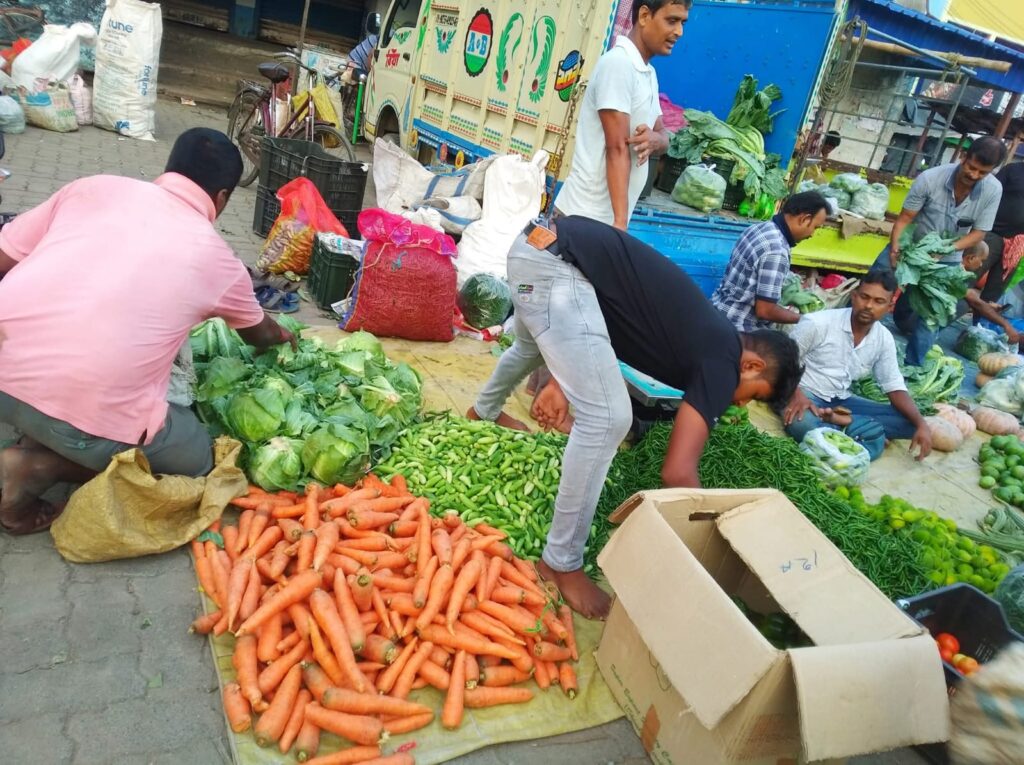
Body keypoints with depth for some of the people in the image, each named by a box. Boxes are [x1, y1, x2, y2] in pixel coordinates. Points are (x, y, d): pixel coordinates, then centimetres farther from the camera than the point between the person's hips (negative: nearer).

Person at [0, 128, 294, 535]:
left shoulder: (96, 186, 12)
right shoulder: (217, 257, 10)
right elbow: (257, 334, 30)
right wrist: (283, 337, 53)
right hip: (88, 408, -5)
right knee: (197, 459, 21)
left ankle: (42, 441, 13)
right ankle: (46, 464, 3)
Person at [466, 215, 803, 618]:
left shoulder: (708, 336, 20)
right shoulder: (722, 360, -5)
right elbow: (678, 472, -11)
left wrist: (563, 379, 13)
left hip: (539, 242, 11)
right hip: (557, 262, -11)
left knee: (531, 346, 39)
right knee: (607, 417, -12)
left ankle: (483, 412, 72)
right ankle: (561, 563, 2)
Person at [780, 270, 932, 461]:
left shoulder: (884, 339, 0)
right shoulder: (817, 323, -15)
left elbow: (895, 388, 2)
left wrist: (921, 424, -14)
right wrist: (795, 394, -28)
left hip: (841, 401, 6)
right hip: (806, 395, -6)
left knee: (908, 423, -11)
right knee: (802, 425, -42)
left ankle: (839, 420, -24)